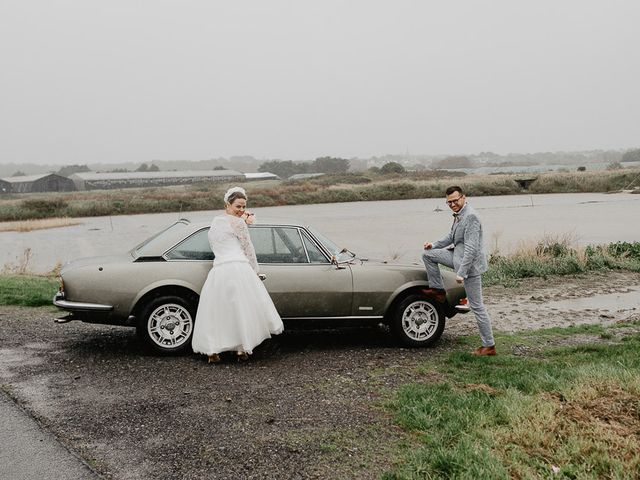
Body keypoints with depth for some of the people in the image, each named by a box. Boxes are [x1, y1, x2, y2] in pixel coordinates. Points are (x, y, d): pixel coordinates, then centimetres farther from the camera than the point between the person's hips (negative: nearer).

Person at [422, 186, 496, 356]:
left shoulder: (470, 217, -23)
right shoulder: (459, 215, 7)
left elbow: (471, 248, -28)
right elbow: (452, 235, 23)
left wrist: (461, 273, -27)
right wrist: (435, 245, 10)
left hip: (470, 264, -9)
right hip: (459, 256, 9)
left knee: (477, 306, -3)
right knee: (428, 255, 10)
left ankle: (489, 346, 6)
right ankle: (438, 290, 19)